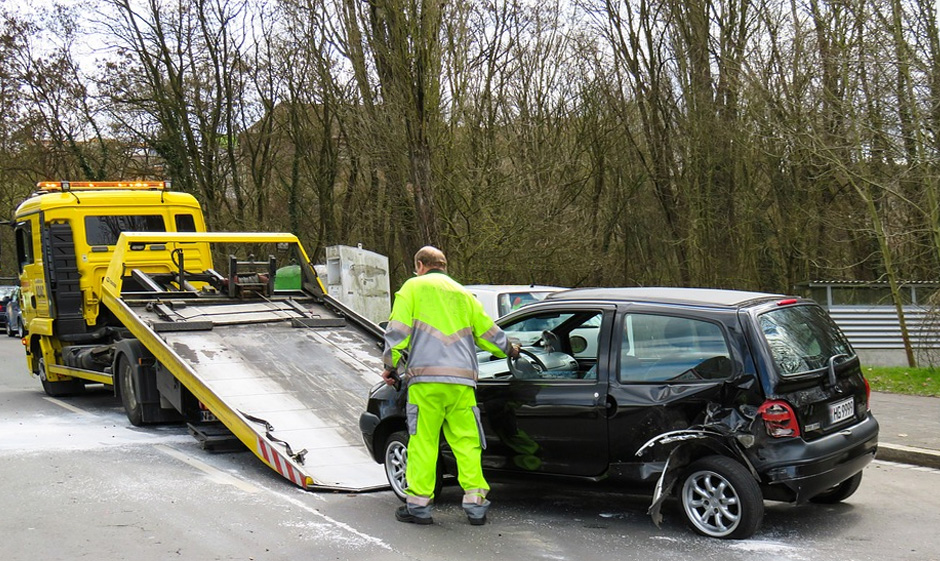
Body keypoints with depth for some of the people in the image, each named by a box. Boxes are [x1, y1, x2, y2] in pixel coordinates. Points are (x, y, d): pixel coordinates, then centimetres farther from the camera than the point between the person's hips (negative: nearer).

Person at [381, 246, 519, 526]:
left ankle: (419, 504, 3)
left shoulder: (413, 287, 9)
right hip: (462, 381, 4)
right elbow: (487, 331, 24)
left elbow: (397, 331, 1)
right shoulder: (463, 294, 22)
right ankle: (476, 503, 4)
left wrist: (391, 366, 11)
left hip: (426, 379, -4)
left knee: (423, 440, 0)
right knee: (467, 441, 6)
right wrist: (509, 350, 42)